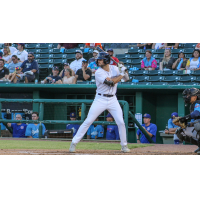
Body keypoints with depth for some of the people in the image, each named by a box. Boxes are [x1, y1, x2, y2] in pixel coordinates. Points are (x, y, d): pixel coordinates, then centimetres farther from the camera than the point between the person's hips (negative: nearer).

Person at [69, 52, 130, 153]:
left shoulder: (114, 68, 3)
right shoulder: (98, 73, -15)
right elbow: (111, 82, -23)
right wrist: (121, 74, -16)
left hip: (113, 100, 4)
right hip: (100, 100, -4)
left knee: (121, 122, -2)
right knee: (88, 121, -5)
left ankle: (124, 145, 14)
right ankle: (74, 143, 1)